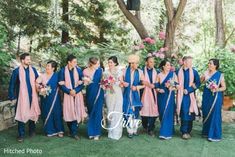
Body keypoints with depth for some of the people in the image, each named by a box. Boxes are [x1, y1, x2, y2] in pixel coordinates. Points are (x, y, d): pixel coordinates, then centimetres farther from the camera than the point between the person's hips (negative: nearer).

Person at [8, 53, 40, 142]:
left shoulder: (33, 70, 5)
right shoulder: (16, 71, -5)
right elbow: (12, 85, -1)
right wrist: (12, 97, -3)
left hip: (32, 96, 3)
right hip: (22, 97, -3)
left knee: (33, 113, 10)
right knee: (21, 114, -1)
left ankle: (32, 131, 28)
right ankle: (21, 135, 9)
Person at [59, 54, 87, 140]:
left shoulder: (79, 70, 0)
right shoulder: (63, 71, -1)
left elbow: (82, 83, 0)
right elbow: (61, 84, -1)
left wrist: (75, 90, -13)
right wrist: (69, 91, -13)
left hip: (77, 94, 0)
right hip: (67, 94, 0)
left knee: (77, 112, -5)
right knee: (69, 113, 2)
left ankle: (74, 132, 2)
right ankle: (72, 131, 18)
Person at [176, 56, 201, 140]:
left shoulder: (194, 72, 1)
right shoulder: (178, 72, 0)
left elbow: (198, 83, 1)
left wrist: (188, 90, -9)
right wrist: (177, 86, -12)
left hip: (190, 95, 1)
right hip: (181, 95, -1)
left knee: (190, 113, 2)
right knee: (184, 113, -3)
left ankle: (188, 131, 13)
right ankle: (184, 132, 3)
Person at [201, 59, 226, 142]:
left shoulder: (220, 75, -6)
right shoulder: (206, 73, 6)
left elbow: (224, 87, -4)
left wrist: (217, 89, -19)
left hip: (215, 97, -5)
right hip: (206, 97, 5)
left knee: (215, 115, -2)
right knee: (206, 114, 11)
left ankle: (215, 135, 8)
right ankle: (206, 132, 25)